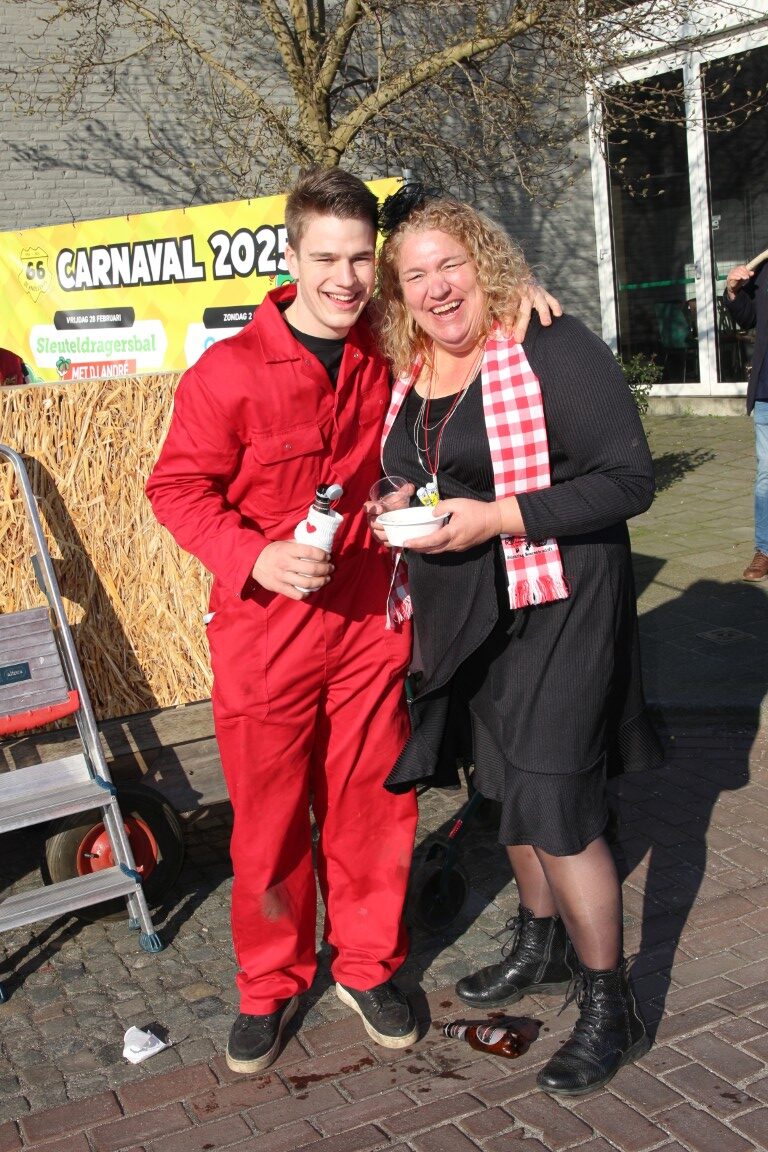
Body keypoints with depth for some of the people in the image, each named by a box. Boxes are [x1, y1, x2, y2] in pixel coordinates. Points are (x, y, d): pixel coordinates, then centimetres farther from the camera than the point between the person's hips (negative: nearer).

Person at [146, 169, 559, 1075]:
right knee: (269, 816, 10)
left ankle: (366, 965, 35)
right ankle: (270, 985, 32)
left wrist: (515, 288, -1)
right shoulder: (228, 373, -13)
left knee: (371, 803, 13)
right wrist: (256, 557, -22)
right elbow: (177, 486, -6)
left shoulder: (388, 352, 1)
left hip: (367, 622, 4)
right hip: (263, 630, -3)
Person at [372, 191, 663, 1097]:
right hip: (464, 620, 7)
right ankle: (543, 947, 41)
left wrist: (497, 518, -25)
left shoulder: (554, 350, -14)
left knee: (555, 807, -6)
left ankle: (611, 1009, 13)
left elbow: (629, 479, -18)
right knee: (508, 788, 19)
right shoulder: (408, 376, 7)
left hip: (556, 611, -7)